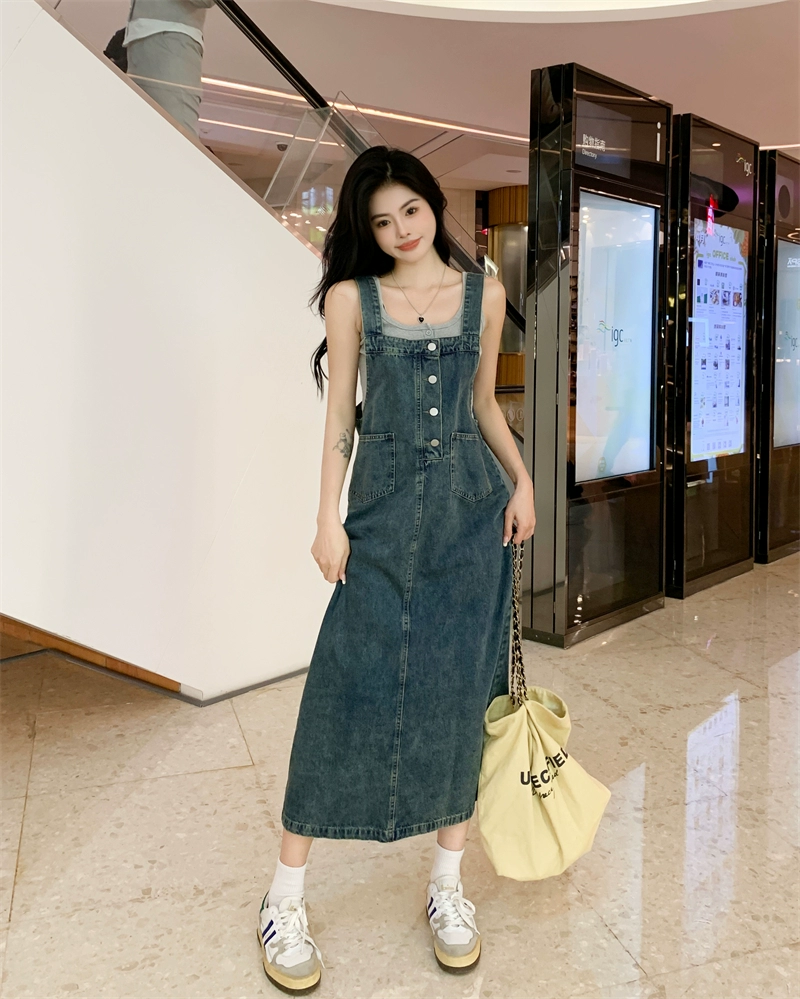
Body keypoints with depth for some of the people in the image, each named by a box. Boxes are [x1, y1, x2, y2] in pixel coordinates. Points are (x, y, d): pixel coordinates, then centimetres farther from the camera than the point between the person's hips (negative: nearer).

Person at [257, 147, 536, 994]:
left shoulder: (483, 294, 9)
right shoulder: (352, 297, 4)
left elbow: (483, 403, 15)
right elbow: (339, 415, 2)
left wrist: (521, 480, 1)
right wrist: (330, 518, -6)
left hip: (472, 506, 2)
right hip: (386, 506, -2)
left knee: (460, 688, 5)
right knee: (349, 686, -3)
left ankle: (447, 885, 22)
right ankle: (286, 898, 11)